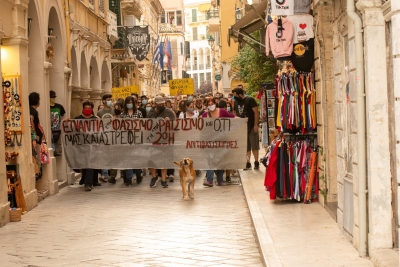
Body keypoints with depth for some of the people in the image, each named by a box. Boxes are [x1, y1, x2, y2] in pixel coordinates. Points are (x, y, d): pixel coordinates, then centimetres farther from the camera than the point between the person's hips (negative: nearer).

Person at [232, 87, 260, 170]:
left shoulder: (250, 100, -9)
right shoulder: (236, 102, 8)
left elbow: (256, 112, -10)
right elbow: (235, 114, 17)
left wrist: (256, 125, -16)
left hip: (252, 127, -5)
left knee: (254, 145, -1)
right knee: (246, 147, 8)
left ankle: (256, 162, 6)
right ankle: (248, 163, 12)